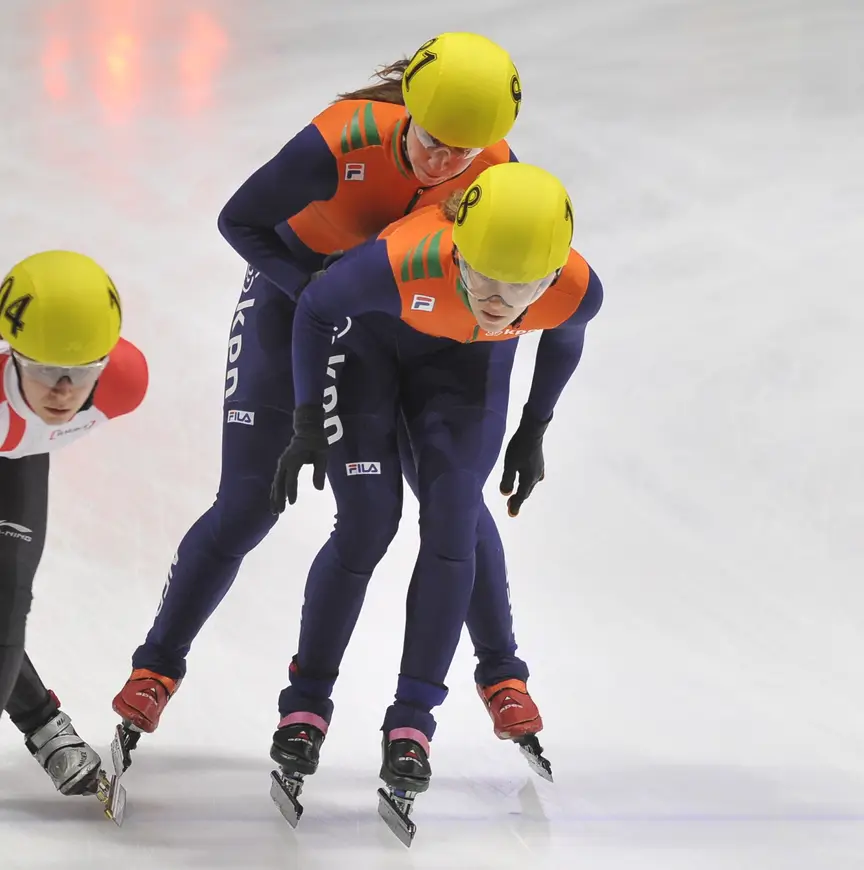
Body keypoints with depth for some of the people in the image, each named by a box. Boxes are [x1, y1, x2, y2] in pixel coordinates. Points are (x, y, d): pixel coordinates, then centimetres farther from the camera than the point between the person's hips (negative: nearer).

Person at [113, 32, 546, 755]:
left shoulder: (498, 173, -25)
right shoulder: (340, 143, -35)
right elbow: (238, 219, -20)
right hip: (295, 297, -3)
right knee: (248, 505, -5)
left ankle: (502, 676, 17)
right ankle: (158, 666, 11)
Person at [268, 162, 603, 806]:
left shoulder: (576, 290, -34)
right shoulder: (403, 263, -43)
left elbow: (564, 341, -5)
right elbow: (314, 309, -21)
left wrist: (533, 432, 4)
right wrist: (307, 425, -16)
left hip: (469, 357, 3)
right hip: (371, 331, -2)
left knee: (452, 524, -8)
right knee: (367, 524, -8)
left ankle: (412, 721, 4)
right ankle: (307, 703, 10)